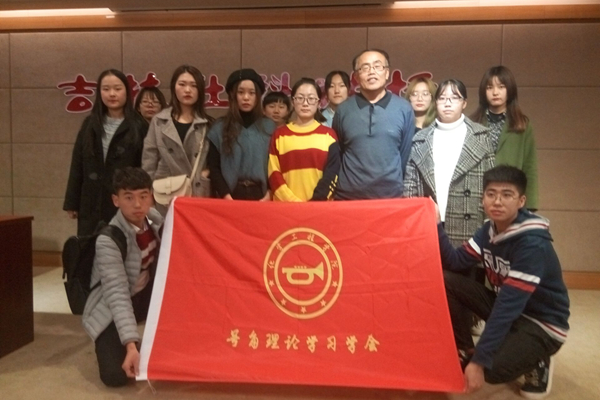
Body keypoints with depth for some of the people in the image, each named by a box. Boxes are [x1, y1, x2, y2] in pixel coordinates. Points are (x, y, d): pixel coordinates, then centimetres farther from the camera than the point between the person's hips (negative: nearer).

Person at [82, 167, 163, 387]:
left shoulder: (153, 218, -10)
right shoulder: (108, 241, -28)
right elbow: (117, 295, -35)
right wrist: (131, 344, -42)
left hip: (146, 294, 6)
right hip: (115, 310, -5)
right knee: (116, 375, -22)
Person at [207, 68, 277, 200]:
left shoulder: (269, 127, 6)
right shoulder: (220, 128, 4)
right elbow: (213, 166, 1)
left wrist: (269, 194, -8)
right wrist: (226, 196, -10)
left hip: (260, 195, 1)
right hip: (231, 195, 0)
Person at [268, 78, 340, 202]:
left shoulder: (328, 134, 8)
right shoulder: (279, 134, 9)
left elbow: (332, 173, 0)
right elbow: (274, 173, 2)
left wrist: (316, 201, -13)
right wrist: (293, 201, -10)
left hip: (320, 206, 0)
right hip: (286, 206, 0)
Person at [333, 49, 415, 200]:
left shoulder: (403, 108, 0)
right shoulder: (343, 110, 1)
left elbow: (406, 154, 7)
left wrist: (394, 185, 9)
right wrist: (345, 184, 9)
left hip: (391, 197, 0)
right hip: (348, 197, 0)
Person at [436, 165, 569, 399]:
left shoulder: (533, 243, -28)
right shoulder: (489, 230, -4)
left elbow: (510, 304, -32)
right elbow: (454, 262, -7)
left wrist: (479, 361, -32)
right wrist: (435, 224, -20)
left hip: (542, 323, -6)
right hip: (505, 305, 7)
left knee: (491, 369, -31)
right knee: (444, 280, -14)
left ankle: (536, 363, 3)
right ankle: (465, 352, 3)